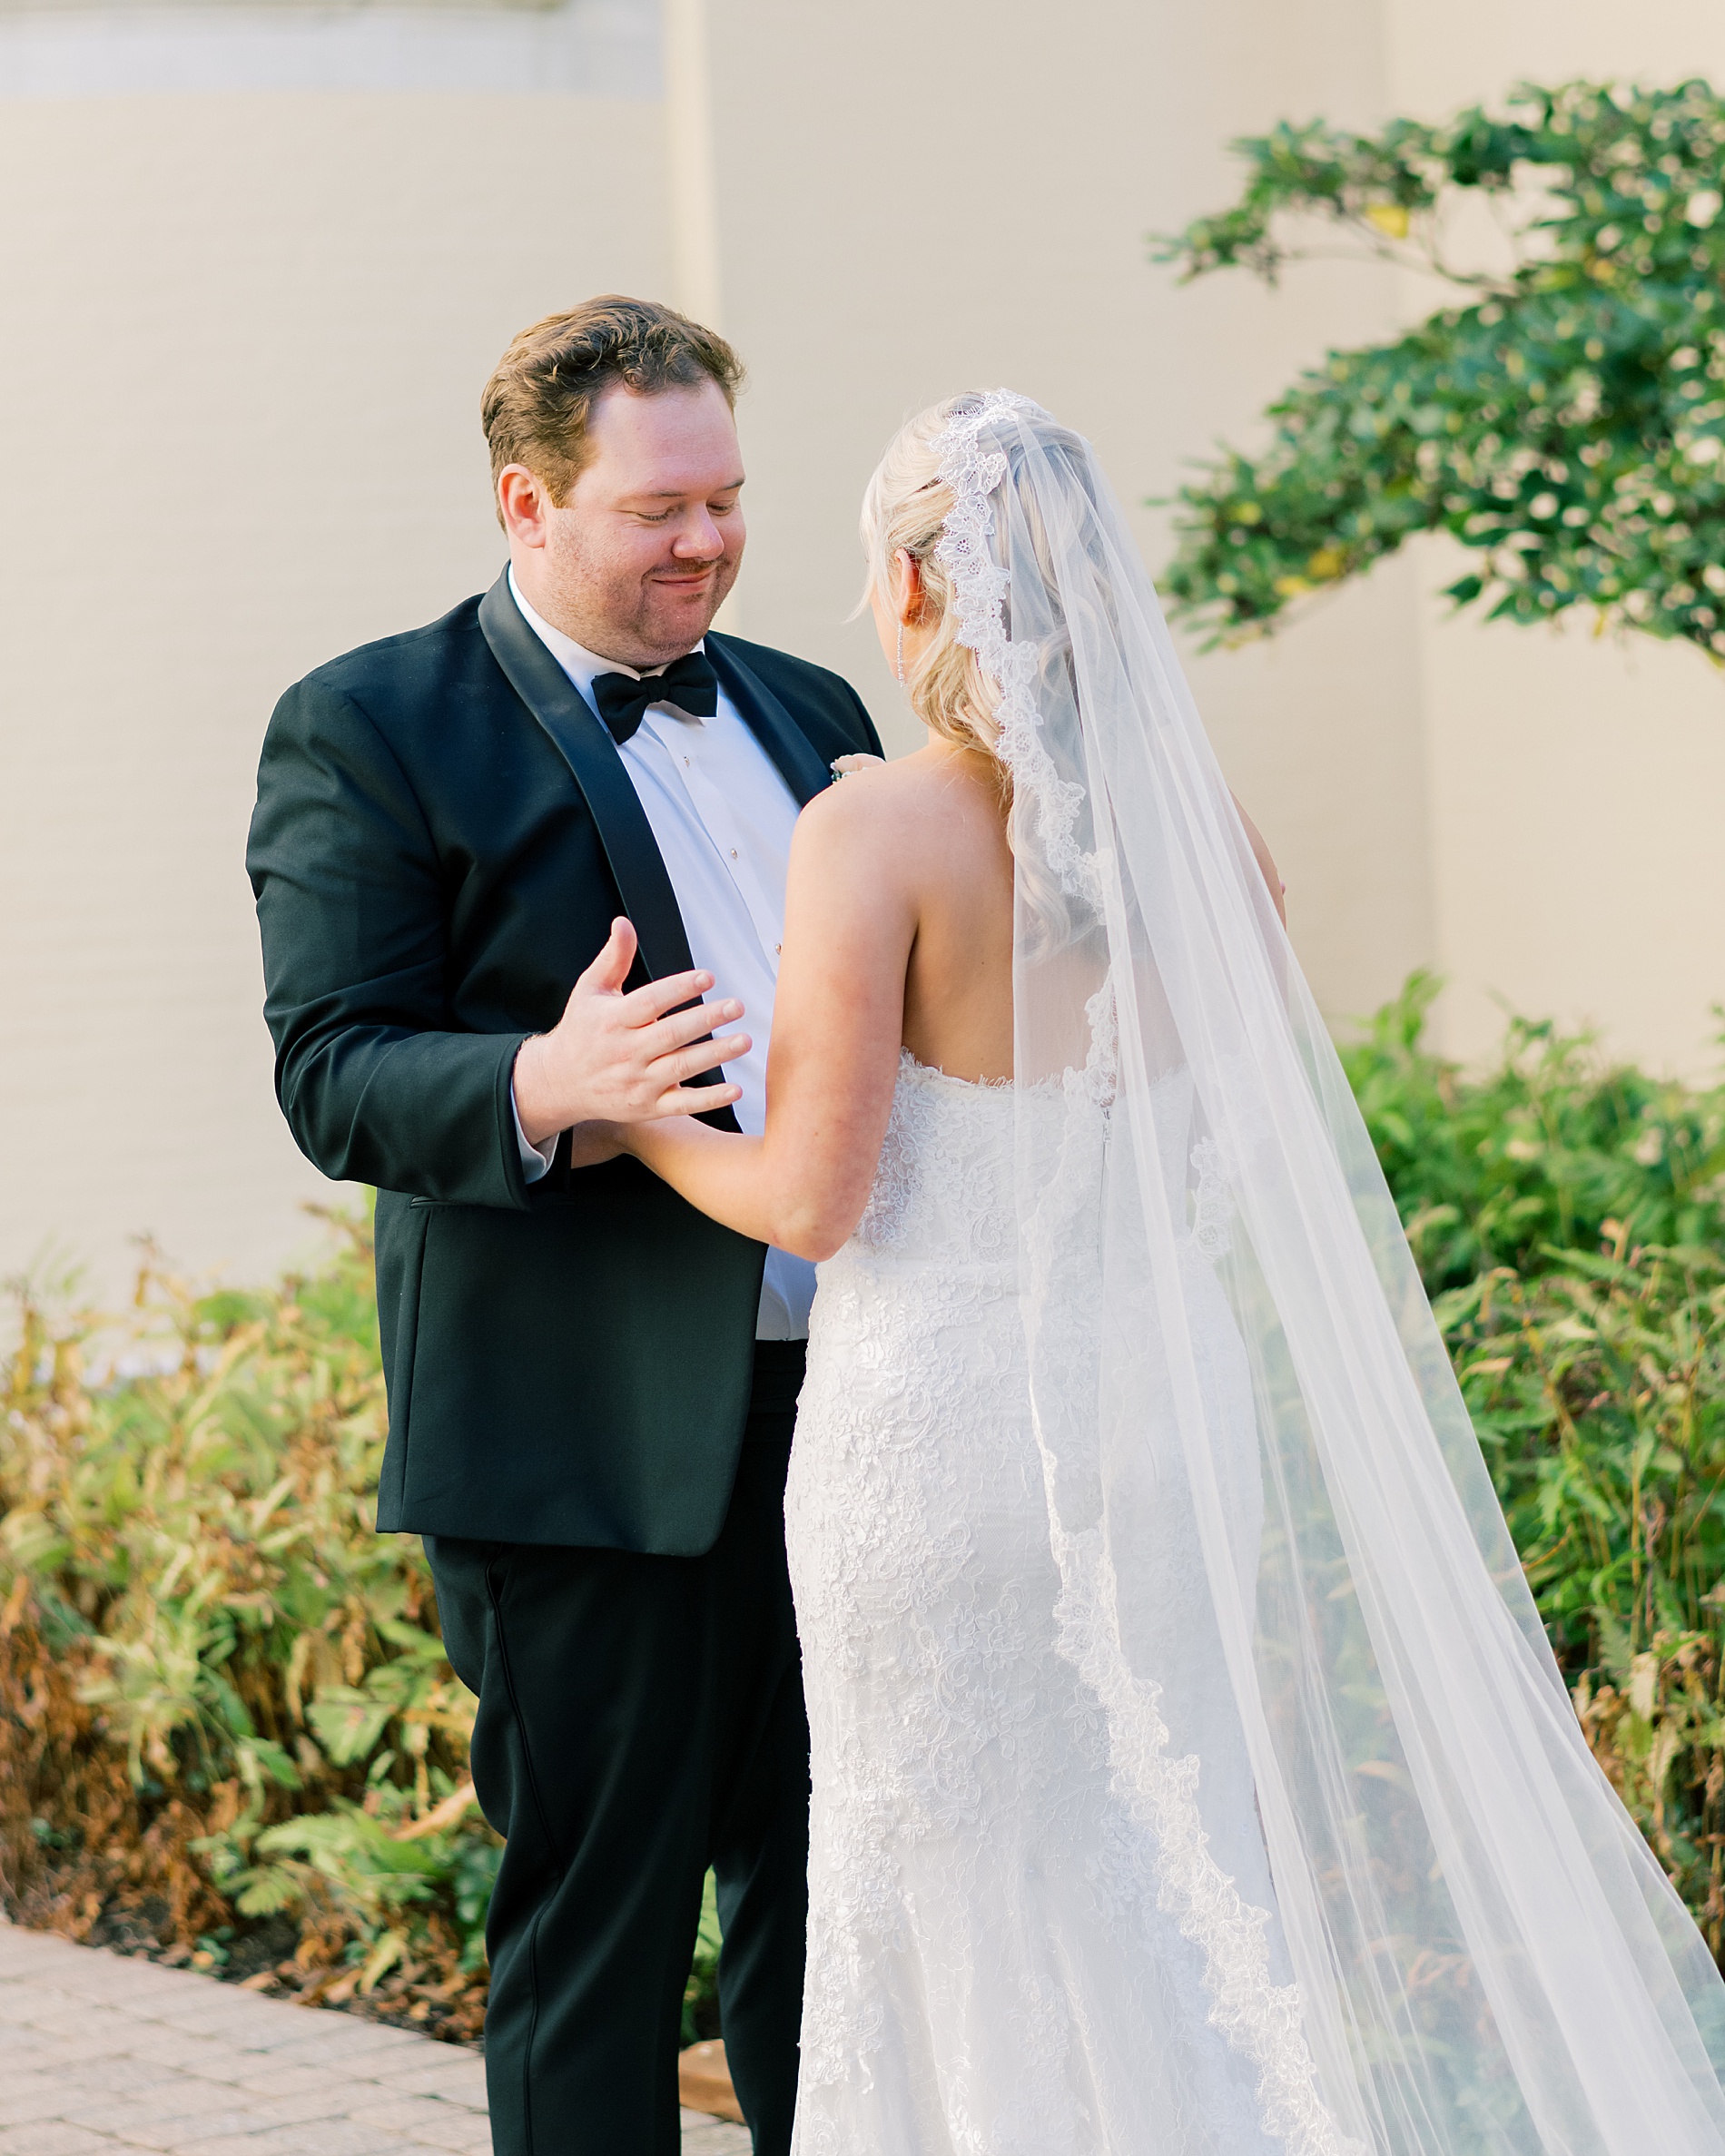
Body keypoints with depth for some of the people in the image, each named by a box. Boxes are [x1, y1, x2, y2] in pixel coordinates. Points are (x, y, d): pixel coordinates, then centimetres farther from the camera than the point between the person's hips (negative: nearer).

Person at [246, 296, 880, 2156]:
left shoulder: (807, 714, 16)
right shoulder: (366, 729, -4)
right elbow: (330, 1076, -11)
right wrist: (543, 1083, -28)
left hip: (845, 1410, 6)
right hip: (589, 1444, -6)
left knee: (831, 1902, 15)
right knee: (601, 1926, 1)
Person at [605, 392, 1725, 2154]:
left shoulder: (875, 833, -14)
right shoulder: (1201, 829, 2)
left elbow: (816, 1199, -15)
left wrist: (640, 1129, 2)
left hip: (948, 1421, -5)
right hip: (1164, 1403, 5)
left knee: (959, 1909, 8)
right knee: (1174, 1871, 16)